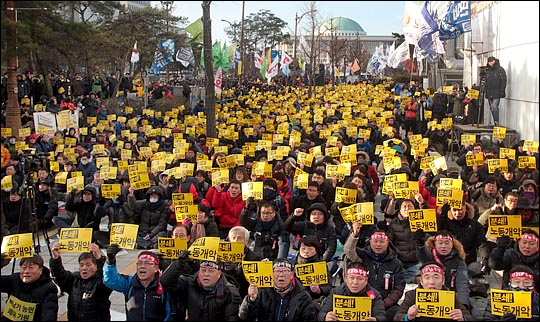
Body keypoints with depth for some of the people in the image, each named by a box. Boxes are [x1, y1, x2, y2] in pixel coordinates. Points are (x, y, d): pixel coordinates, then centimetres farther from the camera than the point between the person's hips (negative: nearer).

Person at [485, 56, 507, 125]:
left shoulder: (500, 70, -2)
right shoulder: (488, 71, 17)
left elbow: (503, 81, -7)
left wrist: (502, 91, -16)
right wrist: (486, 92, 17)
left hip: (497, 93, -6)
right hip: (490, 93, 7)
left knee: (495, 106, -17)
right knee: (492, 108, 6)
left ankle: (496, 122, -17)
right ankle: (495, 123, 12)